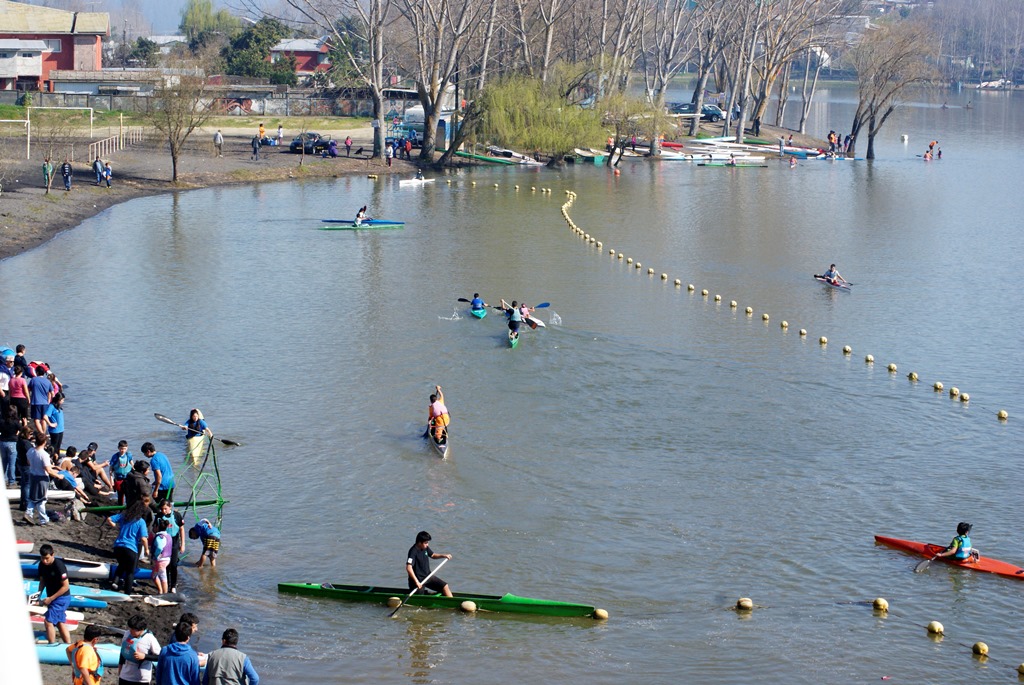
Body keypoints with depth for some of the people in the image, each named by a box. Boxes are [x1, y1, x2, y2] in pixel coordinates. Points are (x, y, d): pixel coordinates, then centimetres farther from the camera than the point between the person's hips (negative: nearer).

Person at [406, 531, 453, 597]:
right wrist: (417, 582, -35)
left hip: (427, 576, 8)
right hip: (418, 579, -8)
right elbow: (408, 568, -31)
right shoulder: (413, 551, -22)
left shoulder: (425, 548, 3)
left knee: (445, 586, -2)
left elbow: (432, 555, 24)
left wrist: (443, 556, 5)